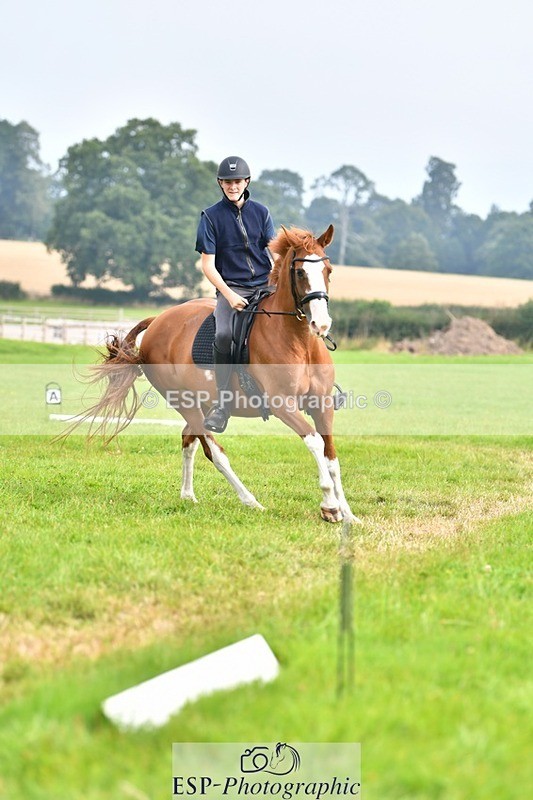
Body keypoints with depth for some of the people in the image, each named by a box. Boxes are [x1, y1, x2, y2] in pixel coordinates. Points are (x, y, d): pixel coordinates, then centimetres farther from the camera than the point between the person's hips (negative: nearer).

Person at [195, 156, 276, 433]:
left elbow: (273, 252, 9)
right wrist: (229, 295, -15)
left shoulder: (261, 212, 10)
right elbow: (208, 264, -2)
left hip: (266, 285, 3)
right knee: (224, 335, -31)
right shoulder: (211, 216, 1)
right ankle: (222, 401, -21)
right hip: (231, 287, -3)